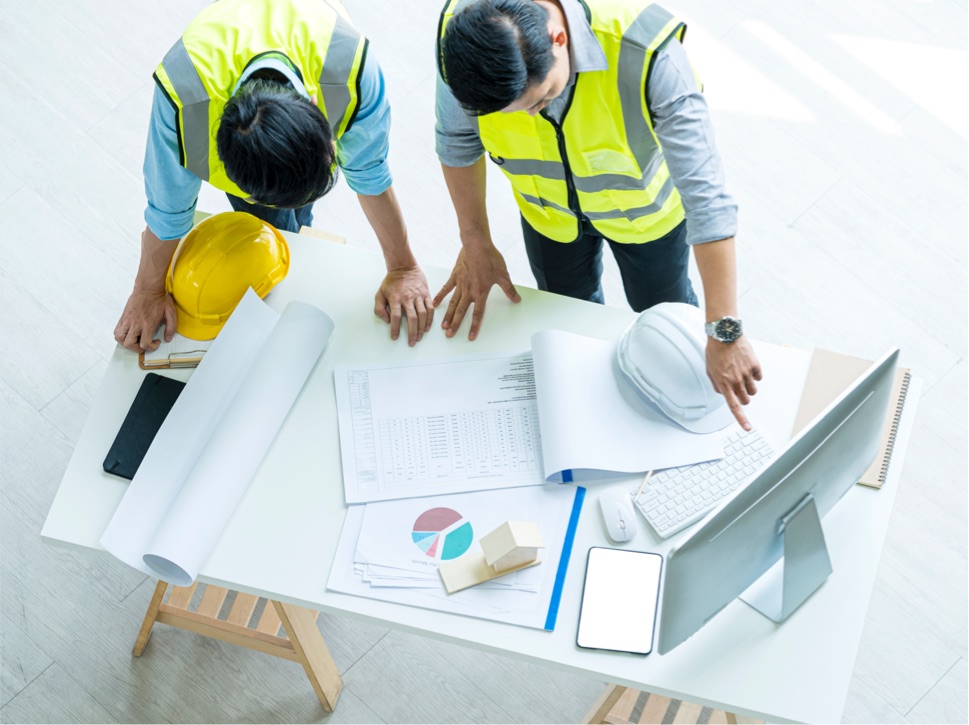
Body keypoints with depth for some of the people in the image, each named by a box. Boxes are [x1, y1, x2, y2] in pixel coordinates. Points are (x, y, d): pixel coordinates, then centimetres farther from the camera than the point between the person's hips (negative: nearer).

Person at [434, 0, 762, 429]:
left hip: (644, 204, -2)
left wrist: (724, 332, -44)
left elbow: (705, 195, -43)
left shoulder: (644, 54, -45)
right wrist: (476, 244, -6)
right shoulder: (463, 38, -34)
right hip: (549, 211, 3)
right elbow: (458, 140, -12)